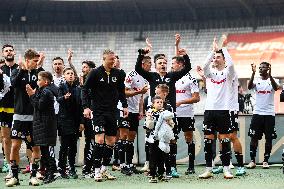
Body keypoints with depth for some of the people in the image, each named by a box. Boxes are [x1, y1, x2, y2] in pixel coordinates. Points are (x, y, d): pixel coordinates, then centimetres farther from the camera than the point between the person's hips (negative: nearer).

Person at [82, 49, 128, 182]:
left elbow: (121, 91, 18)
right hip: (98, 111, -5)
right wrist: (86, 107, -12)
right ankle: (97, 171, -8)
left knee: (111, 141, 6)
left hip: (112, 111, 5)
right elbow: (85, 89, -4)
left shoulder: (117, 74, 6)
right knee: (99, 139, -14)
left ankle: (104, 169, 18)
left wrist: (124, 106, 12)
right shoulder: (95, 73, -6)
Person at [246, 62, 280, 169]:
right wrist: (253, 73, -28)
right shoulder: (256, 81, 5)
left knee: (269, 138, 2)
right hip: (257, 113, 1)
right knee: (254, 137, -1)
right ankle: (252, 161, 4)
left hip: (269, 114, -1)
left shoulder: (272, 81, 1)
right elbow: (249, 87, -16)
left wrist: (269, 75, -33)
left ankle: (266, 161, 10)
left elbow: (276, 88, -22)